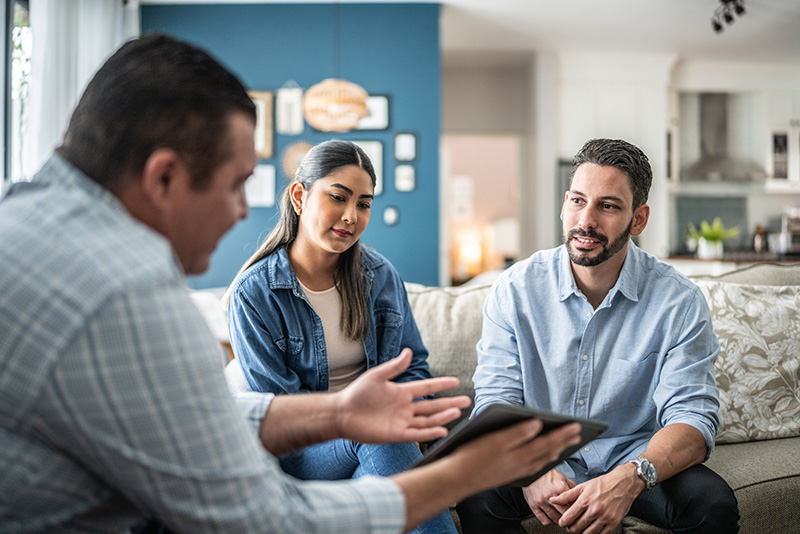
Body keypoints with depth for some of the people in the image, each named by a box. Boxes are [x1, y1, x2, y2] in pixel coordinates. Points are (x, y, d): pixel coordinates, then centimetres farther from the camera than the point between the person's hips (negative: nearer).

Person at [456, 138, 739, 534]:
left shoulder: (679, 302, -10)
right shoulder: (515, 289, -8)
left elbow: (693, 416, -15)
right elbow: (496, 401, -10)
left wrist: (630, 479, -36)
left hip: (635, 460, 1)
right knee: (477, 497, -28)